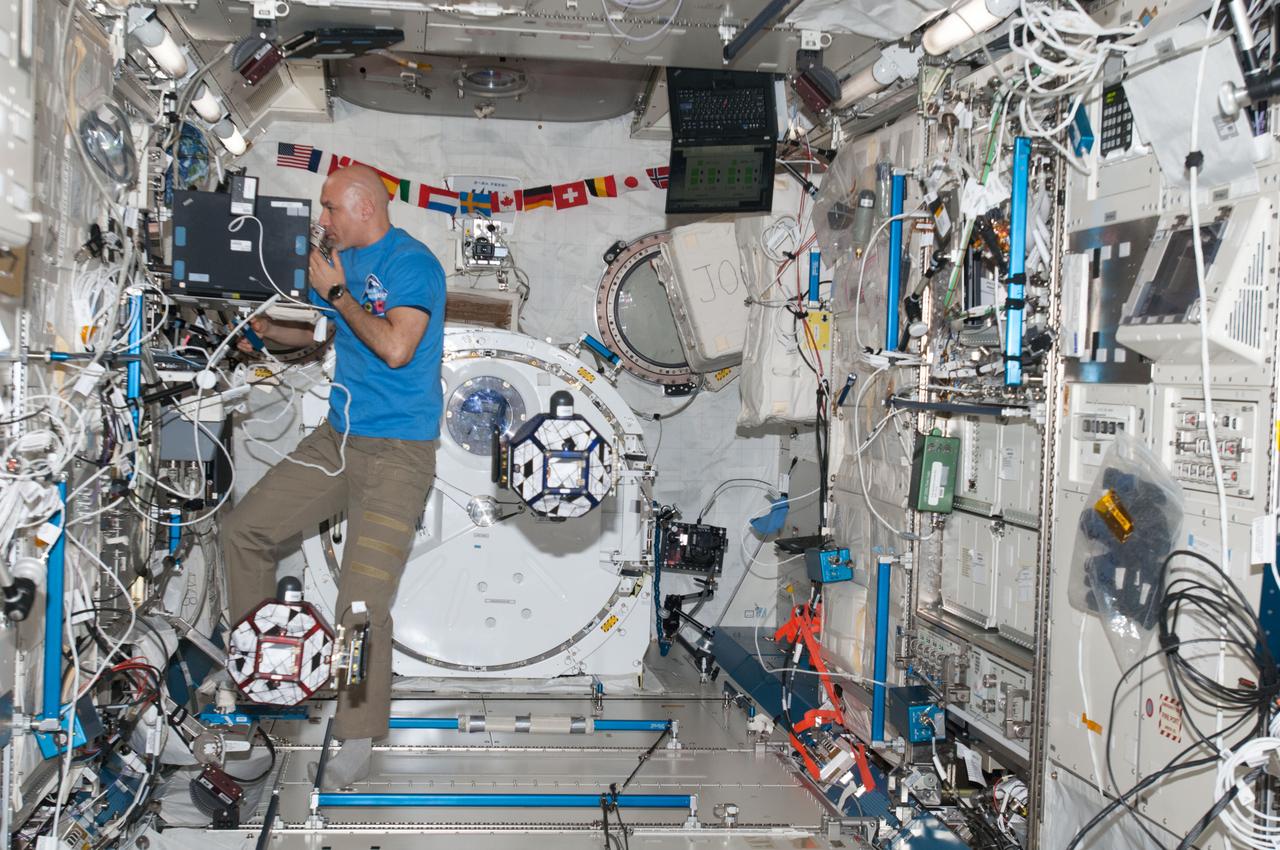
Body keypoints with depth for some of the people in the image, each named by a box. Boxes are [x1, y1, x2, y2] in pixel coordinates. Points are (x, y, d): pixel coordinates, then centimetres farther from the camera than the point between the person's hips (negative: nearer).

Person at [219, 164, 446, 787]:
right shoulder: (341, 260, 12)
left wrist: (337, 293, -14)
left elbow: (396, 349, -23)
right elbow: (316, 328, 27)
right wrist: (266, 331, 7)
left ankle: (359, 740, 3)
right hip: (337, 438, 9)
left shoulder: (412, 264, -12)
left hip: (396, 451, -8)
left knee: (361, 603, -12)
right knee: (243, 529, 10)